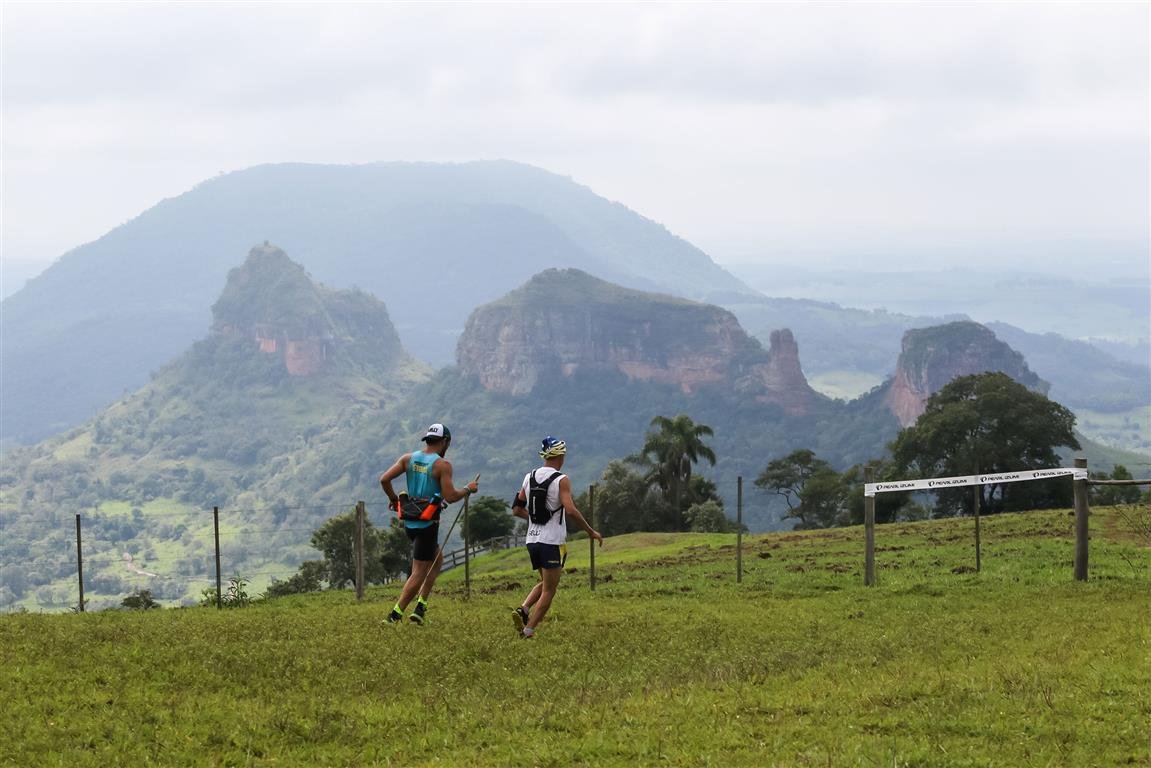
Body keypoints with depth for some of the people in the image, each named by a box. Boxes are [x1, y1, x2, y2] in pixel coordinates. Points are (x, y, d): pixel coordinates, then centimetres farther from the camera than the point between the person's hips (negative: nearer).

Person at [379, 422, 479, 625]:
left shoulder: (408, 458, 4)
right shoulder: (442, 464, -12)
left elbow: (384, 479, -4)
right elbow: (450, 496, -18)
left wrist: (393, 499, 12)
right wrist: (468, 489, -1)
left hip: (409, 522, 7)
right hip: (427, 523, -7)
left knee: (437, 559, 25)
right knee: (419, 573, 0)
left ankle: (421, 606, 17)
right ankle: (395, 615, -5)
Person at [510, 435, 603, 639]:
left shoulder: (529, 477, 8)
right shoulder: (561, 480, -11)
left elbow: (517, 509, 12)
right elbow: (570, 511, -22)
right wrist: (591, 531, -12)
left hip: (532, 540, 6)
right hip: (552, 543, -6)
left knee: (545, 582, 24)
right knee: (548, 591, 2)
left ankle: (523, 610, 2)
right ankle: (528, 631, -4)